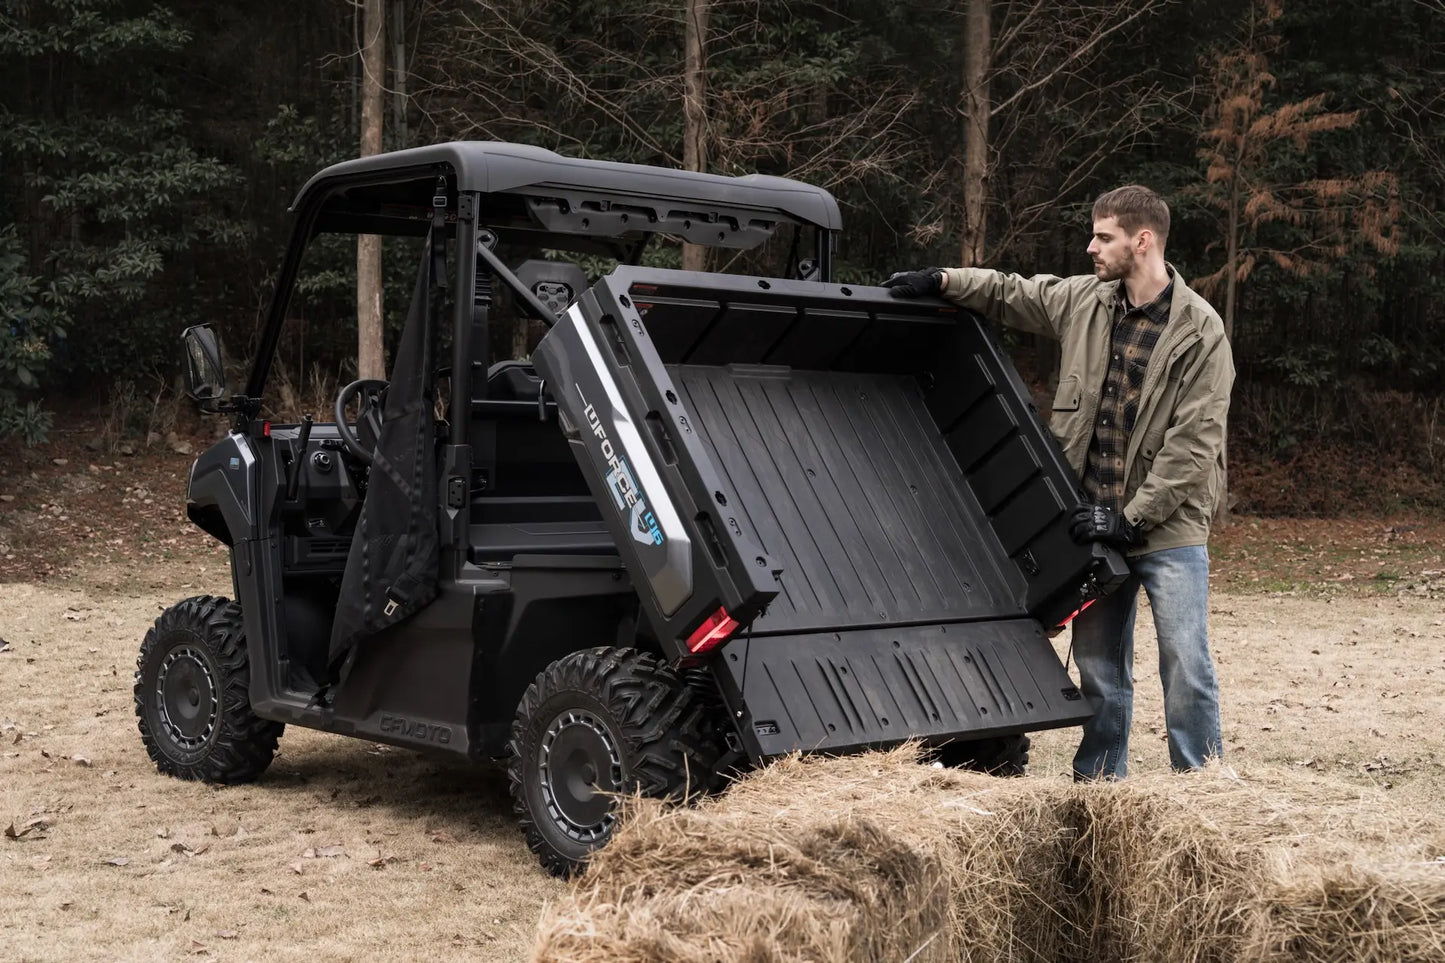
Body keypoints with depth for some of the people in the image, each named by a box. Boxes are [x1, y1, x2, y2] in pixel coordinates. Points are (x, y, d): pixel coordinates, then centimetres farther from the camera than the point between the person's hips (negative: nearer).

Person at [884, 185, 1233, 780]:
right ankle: (1097, 785, 22)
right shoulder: (1081, 301, 5)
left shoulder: (1200, 330, -11)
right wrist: (941, 282, 11)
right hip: (1098, 525, 5)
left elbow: (1194, 442, -14)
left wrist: (1132, 517, -16)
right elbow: (1011, 294, 24)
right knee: (1098, 666, 11)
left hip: (1169, 530, -5)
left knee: (1186, 664, -5)